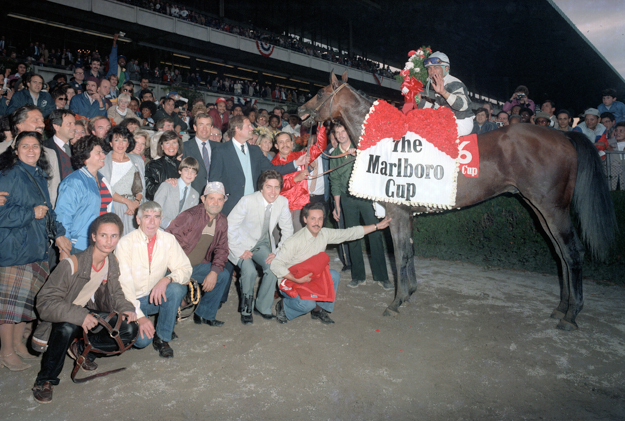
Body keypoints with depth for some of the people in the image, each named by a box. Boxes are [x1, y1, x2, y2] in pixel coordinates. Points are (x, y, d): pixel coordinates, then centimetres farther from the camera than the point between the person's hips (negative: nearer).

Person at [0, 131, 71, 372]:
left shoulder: (39, 176, 15)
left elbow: (47, 210, 19)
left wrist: (58, 234, 9)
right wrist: (31, 213, -13)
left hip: (37, 248, 7)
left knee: (29, 298, 13)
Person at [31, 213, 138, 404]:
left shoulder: (113, 263, -6)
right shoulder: (72, 265, -25)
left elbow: (115, 294, 7)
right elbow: (45, 302, -26)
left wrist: (126, 308, -15)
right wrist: (78, 316, -41)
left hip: (92, 314, 5)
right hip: (65, 317, -5)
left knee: (130, 329, -17)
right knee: (68, 327, -39)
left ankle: (81, 348, 5)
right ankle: (45, 380, -14)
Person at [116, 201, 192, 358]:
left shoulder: (168, 240, -4)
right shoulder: (126, 243, -14)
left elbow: (185, 269, -7)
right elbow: (123, 283, -18)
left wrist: (167, 279, -28)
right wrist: (139, 316, -26)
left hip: (156, 296, 3)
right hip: (131, 300, -3)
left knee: (177, 288, -29)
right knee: (142, 340, -24)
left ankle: (162, 338, -11)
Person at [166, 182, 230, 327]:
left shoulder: (222, 221, 2)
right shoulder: (190, 216, -20)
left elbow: (221, 249, 6)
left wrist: (214, 272, -9)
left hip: (198, 266, 7)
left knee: (223, 275, -2)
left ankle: (204, 315, 13)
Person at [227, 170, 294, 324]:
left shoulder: (283, 202, -12)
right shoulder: (248, 201, -23)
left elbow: (288, 230, 0)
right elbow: (229, 226, -17)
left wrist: (278, 253, -9)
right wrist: (239, 251, -19)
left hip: (262, 244, 4)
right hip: (242, 244, -3)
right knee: (250, 271, -27)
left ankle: (263, 307, 1)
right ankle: (246, 309, 0)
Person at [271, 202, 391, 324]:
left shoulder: (325, 234, -6)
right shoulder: (294, 241, -25)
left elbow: (350, 233, 0)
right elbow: (275, 265, -23)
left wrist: (377, 226, -1)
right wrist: (297, 280, -28)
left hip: (310, 278, 6)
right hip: (290, 281, -6)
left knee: (334, 275, -17)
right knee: (307, 304, -31)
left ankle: (318, 309, 2)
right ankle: (283, 305, 3)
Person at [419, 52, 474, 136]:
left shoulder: (454, 84, -20)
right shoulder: (437, 85, 9)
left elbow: (463, 105, -40)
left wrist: (444, 92, -52)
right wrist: (420, 102, 8)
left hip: (462, 125, -9)